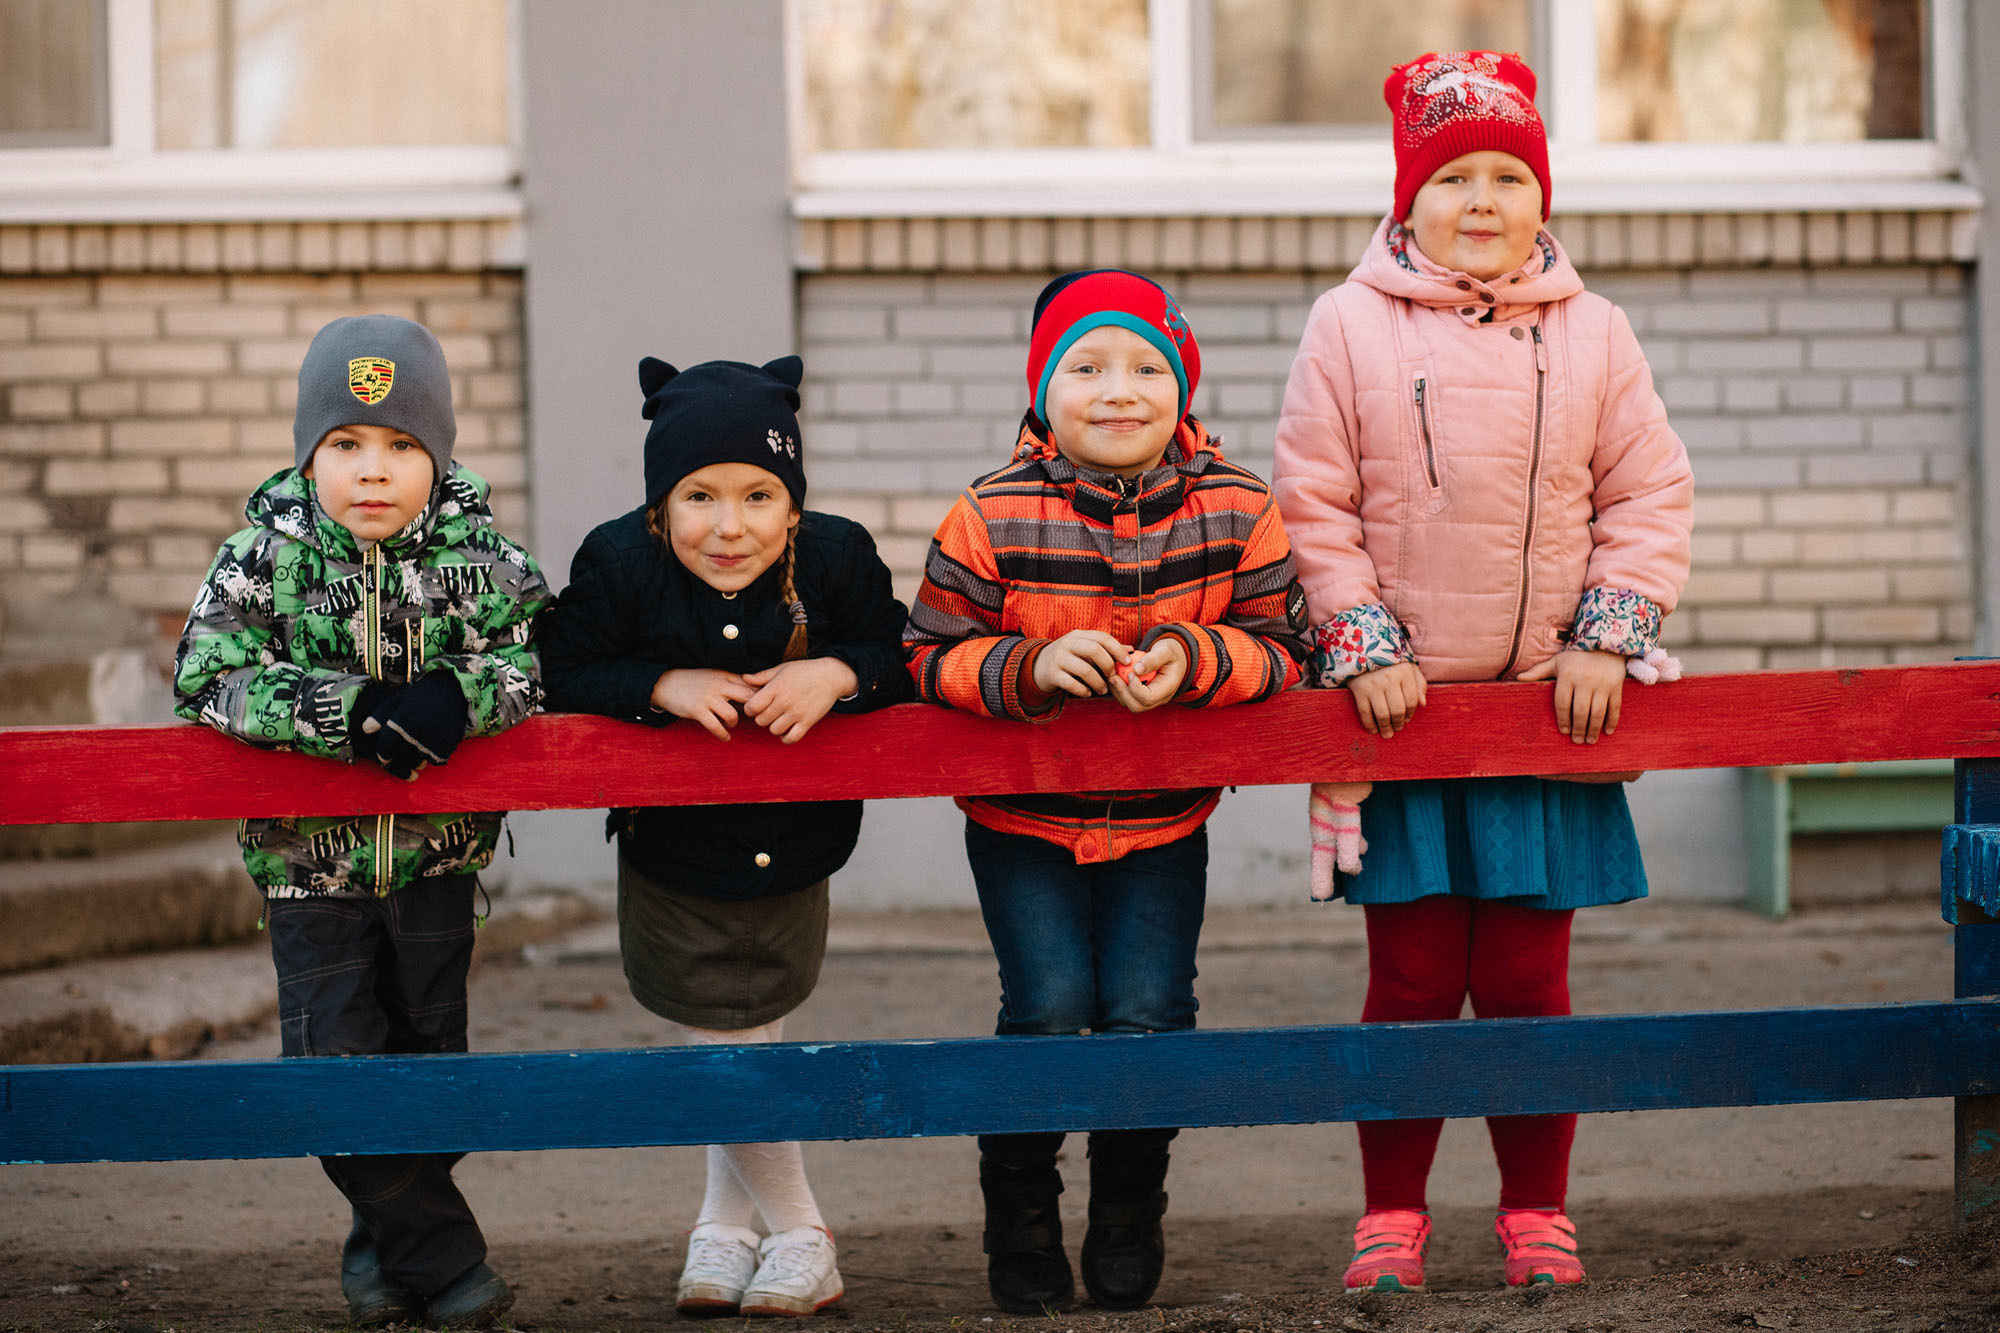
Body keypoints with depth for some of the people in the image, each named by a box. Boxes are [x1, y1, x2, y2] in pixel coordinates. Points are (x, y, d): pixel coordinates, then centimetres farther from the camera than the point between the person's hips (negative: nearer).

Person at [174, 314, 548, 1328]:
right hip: (310, 856, -1)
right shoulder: (263, 558, -13)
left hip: (437, 854, 1)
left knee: (429, 1047, 11)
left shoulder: (478, 555, -10)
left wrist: (460, 693, -31)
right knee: (335, 1058, -4)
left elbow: (544, 655, -11)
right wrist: (346, 714, -30)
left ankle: (387, 1235, 33)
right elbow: (205, 677, -20)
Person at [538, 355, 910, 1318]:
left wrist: (837, 674, -25)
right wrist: (664, 686, -27)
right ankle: (798, 1235, 22)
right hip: (672, 854, -1)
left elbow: (900, 658, -5)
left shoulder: (836, 557, -14)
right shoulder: (619, 565, -17)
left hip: (791, 850, 1)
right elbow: (561, 675, -15)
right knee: (724, 1043, 4)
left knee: (752, 1032, 10)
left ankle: (723, 1225, 29)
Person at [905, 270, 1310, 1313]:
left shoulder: (1235, 511, -8)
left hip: (1164, 818, 1)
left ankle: (1129, 1218, 19)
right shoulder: (989, 520, -13)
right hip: (1022, 820, -1)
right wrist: (1032, 665, -27)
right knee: (1049, 1008, -9)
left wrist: (1196, 660, -25)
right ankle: (1019, 1216, 13)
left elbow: (1280, 647, -6)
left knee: (1148, 1013, -4)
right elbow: (931, 656, -9)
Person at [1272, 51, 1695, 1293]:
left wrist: (1607, 638, -2)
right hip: (1402, 717, -1)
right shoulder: (1350, 328, 0)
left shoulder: (1592, 333, 5)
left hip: (1547, 718, 1)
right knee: (1412, 979, 2)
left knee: (1528, 978, 5)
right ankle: (1393, 1214, 14)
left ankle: (1538, 1211, 18)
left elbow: (1650, 496, 7)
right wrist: (1364, 644, -7)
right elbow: (1313, 505, 0)